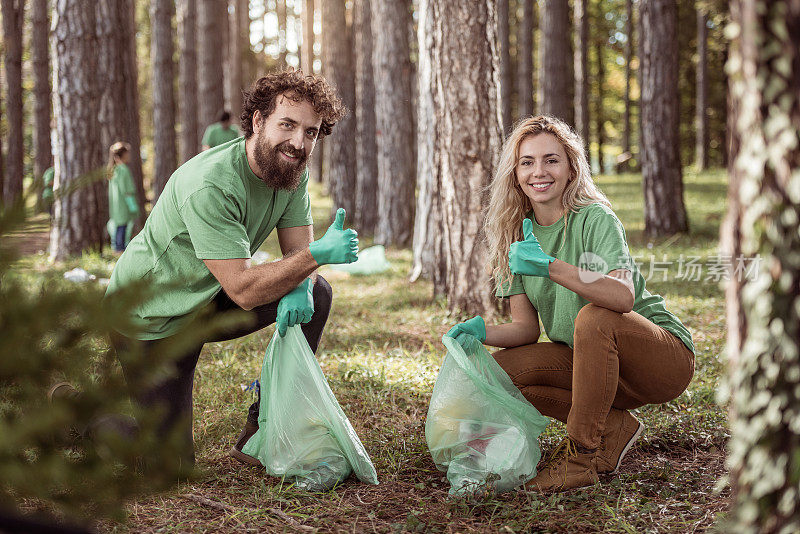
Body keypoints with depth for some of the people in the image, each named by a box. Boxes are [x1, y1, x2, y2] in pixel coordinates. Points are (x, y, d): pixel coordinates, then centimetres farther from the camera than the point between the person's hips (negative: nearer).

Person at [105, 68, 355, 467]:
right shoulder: (210, 186, -33)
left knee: (316, 293, -11)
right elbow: (243, 290, -33)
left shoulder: (293, 172, -8)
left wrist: (297, 290, -28)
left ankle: (259, 435, -1)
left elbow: (299, 252, -5)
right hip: (151, 318, -7)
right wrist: (318, 254, -37)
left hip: (209, 304, 8)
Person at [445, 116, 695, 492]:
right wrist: (482, 331, -22)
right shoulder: (518, 233, 2)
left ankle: (581, 456, -23)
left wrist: (549, 266, -46)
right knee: (503, 369, -14)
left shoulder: (594, 219, -18)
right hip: (594, 365, 6)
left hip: (663, 357, -6)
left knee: (594, 316, -35)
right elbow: (526, 327, -1)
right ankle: (613, 428, -1)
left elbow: (624, 297, -36)